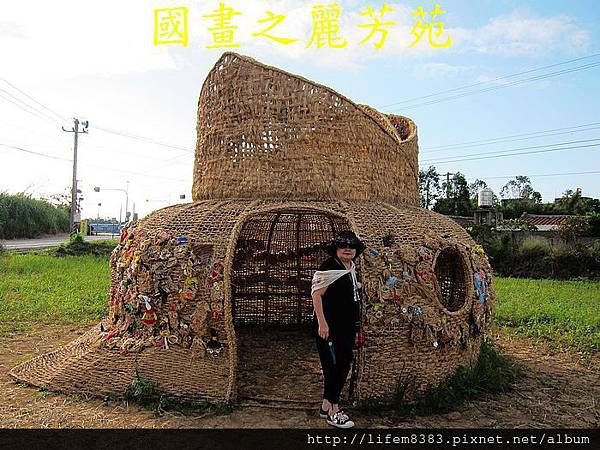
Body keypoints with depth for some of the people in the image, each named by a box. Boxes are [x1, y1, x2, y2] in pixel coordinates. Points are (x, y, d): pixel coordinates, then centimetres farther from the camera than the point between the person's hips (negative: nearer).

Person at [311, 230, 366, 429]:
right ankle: (333, 412, 10)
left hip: (347, 327, 9)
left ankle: (326, 407, 27)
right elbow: (316, 294, -19)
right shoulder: (329, 267, -15)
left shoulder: (352, 269, 12)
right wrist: (321, 323, -23)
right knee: (334, 366, -4)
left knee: (344, 364, 13)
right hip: (330, 327, -9)